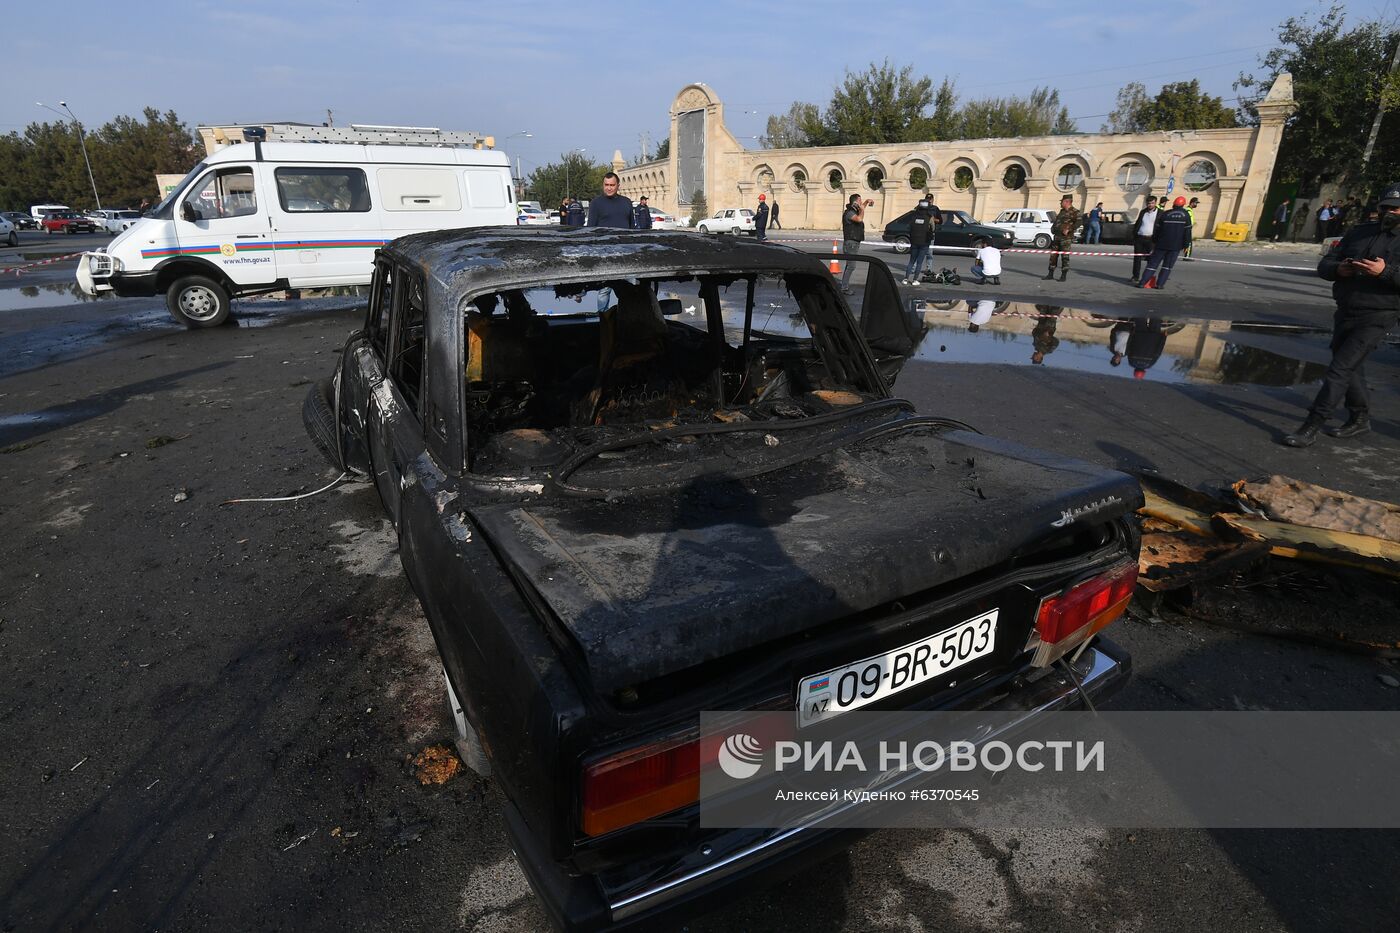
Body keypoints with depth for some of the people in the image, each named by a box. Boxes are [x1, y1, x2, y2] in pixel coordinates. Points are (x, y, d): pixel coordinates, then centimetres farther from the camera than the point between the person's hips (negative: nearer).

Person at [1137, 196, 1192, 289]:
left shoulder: (1165, 214, 3)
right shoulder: (1185, 215, 1)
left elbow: (1157, 229, 7)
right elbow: (1187, 231, 0)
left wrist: (1154, 241, 18)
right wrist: (1186, 245, 5)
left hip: (1162, 244, 1)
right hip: (1175, 246, -1)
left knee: (1153, 263, 3)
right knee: (1167, 266, 7)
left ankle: (1142, 282, -5)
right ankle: (1160, 284, 0)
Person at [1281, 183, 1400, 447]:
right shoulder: (1359, 232, 12)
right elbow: (1324, 264, 8)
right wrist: (1338, 269, -12)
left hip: (1376, 318, -6)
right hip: (1344, 313, 6)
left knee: (1339, 370, -13)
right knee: (1351, 369, 18)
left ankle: (1311, 427, -11)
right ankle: (1360, 418, 36)